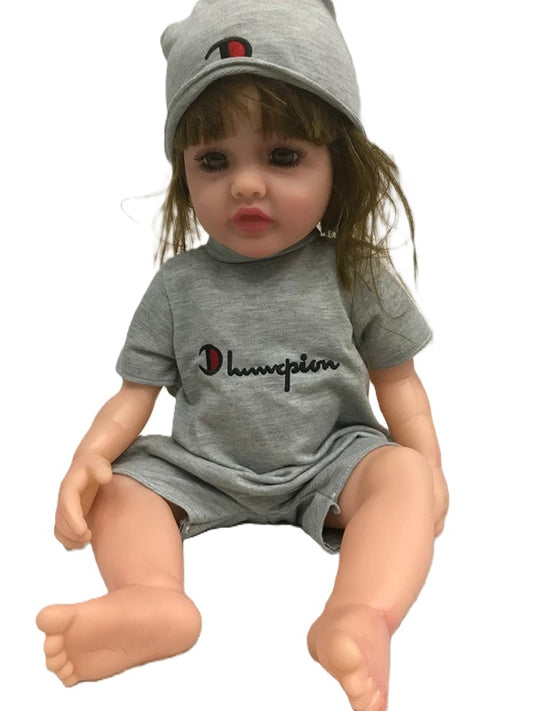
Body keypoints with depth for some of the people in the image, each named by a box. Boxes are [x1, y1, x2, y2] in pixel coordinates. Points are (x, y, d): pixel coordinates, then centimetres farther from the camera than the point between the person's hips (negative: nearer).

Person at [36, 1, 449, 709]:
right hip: (203, 468, 2)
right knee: (119, 486, -16)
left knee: (401, 472, -27)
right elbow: (137, 392, -3)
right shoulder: (179, 285, -4)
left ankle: (362, 617, -48)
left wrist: (428, 468, -8)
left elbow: (397, 380, 4)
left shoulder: (356, 274, -5)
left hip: (328, 460, -1)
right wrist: (90, 458, -21)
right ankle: (154, 601, -41)